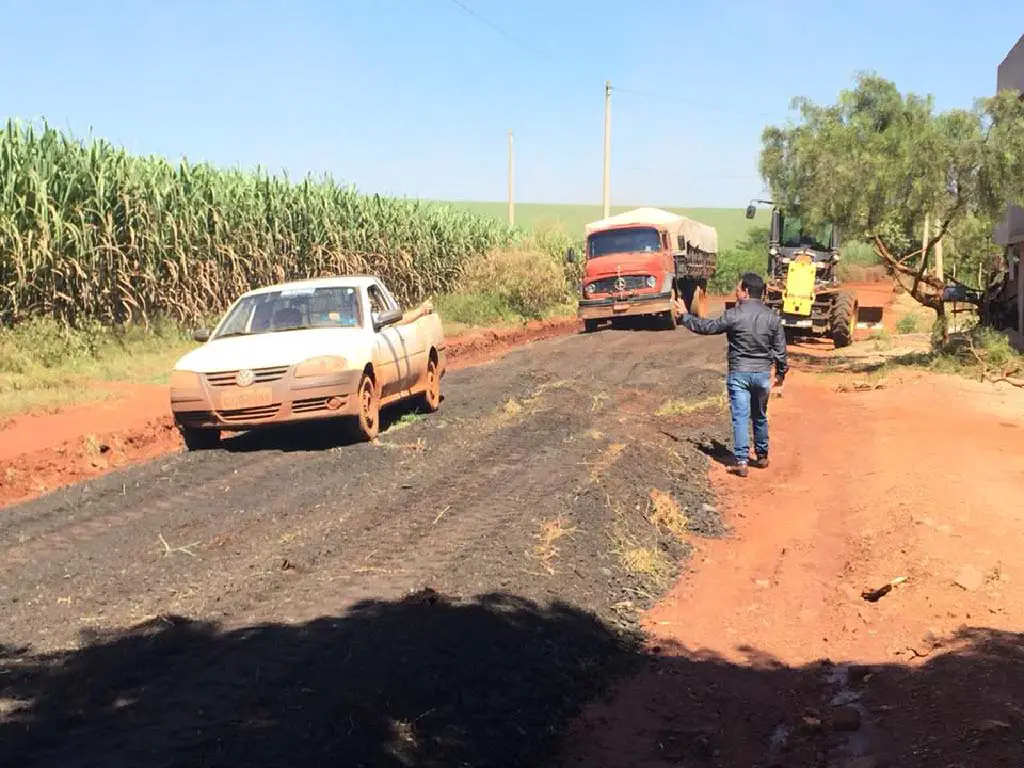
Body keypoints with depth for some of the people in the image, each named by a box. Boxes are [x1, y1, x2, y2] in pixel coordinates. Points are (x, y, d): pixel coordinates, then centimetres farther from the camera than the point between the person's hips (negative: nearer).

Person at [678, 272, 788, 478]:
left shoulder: (734, 315, -12)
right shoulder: (772, 318, 0)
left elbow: (707, 327, -2)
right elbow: (780, 350, 3)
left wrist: (685, 317, 13)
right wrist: (780, 376, 13)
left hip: (739, 374, -4)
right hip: (763, 374, 4)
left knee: (740, 417, -2)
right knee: (760, 416, 18)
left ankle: (741, 462, -7)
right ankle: (761, 457, 29)